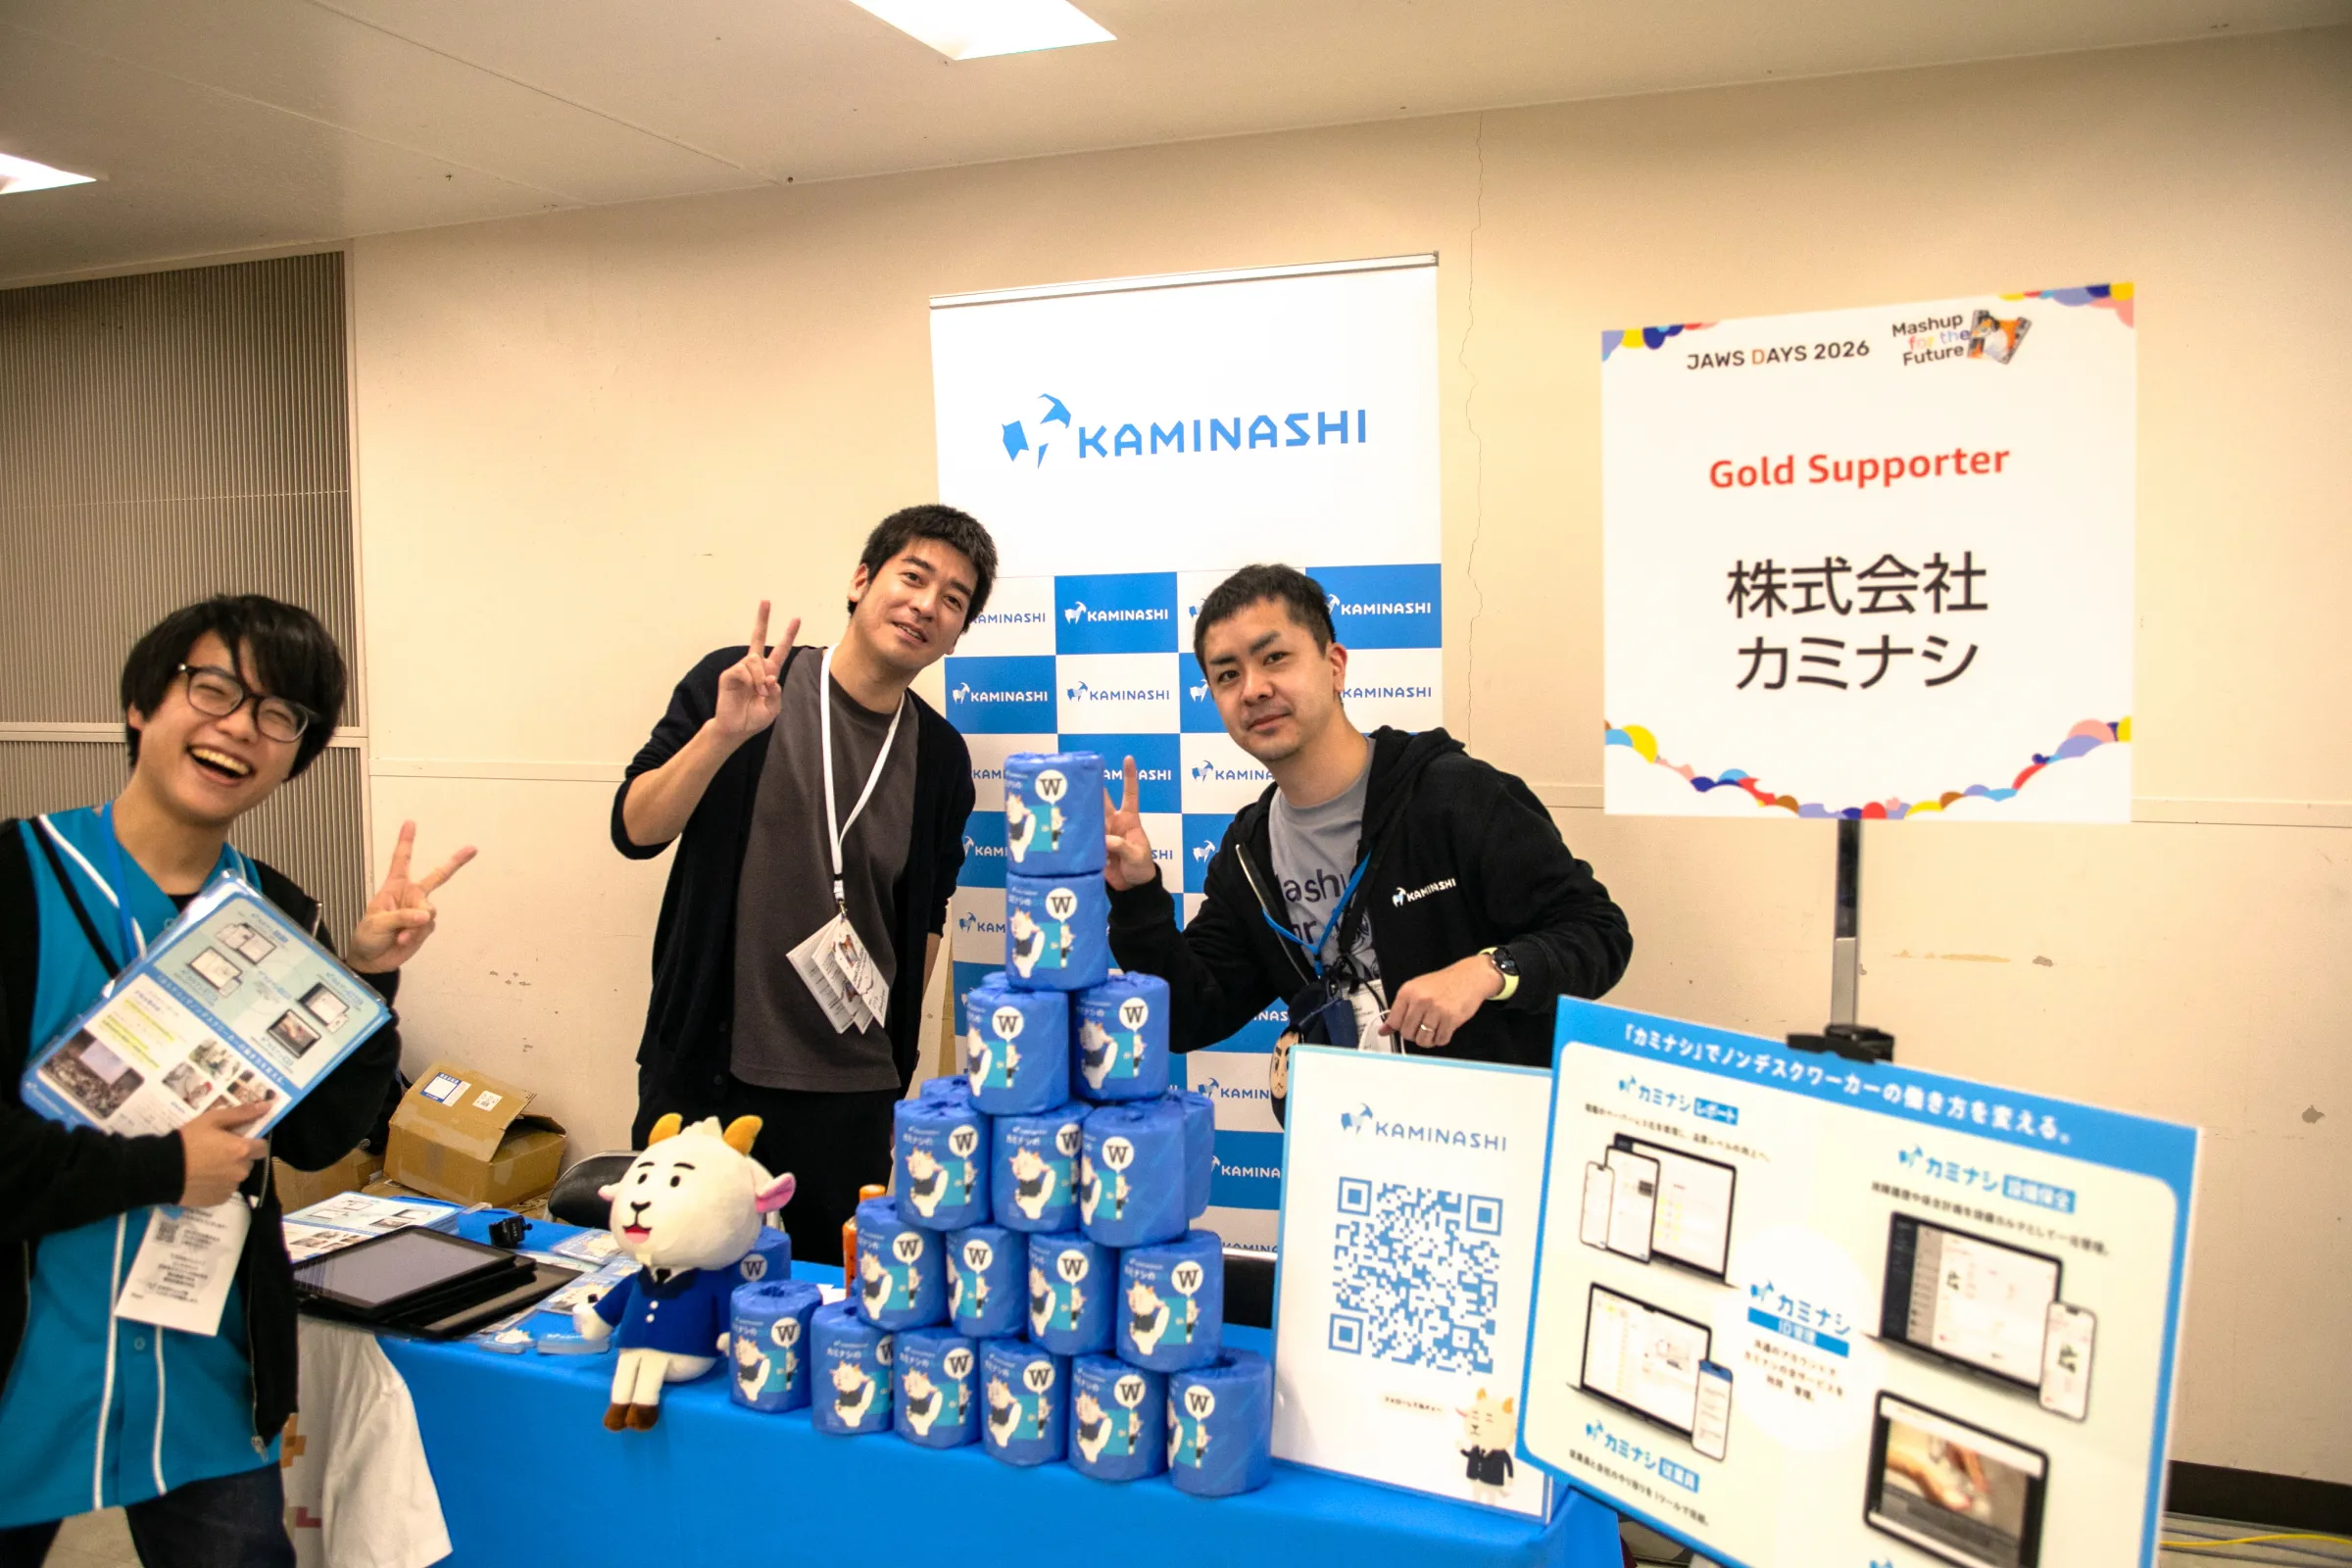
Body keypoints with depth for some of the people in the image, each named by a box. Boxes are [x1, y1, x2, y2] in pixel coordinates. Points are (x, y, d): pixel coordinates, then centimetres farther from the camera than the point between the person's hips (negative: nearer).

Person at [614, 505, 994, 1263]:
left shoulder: (940, 757, 2)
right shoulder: (734, 685, -4)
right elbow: (635, 830, -9)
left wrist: (896, 1047, 11)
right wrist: (723, 733, -22)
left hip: (851, 1096, 2)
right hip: (706, 1073, -1)